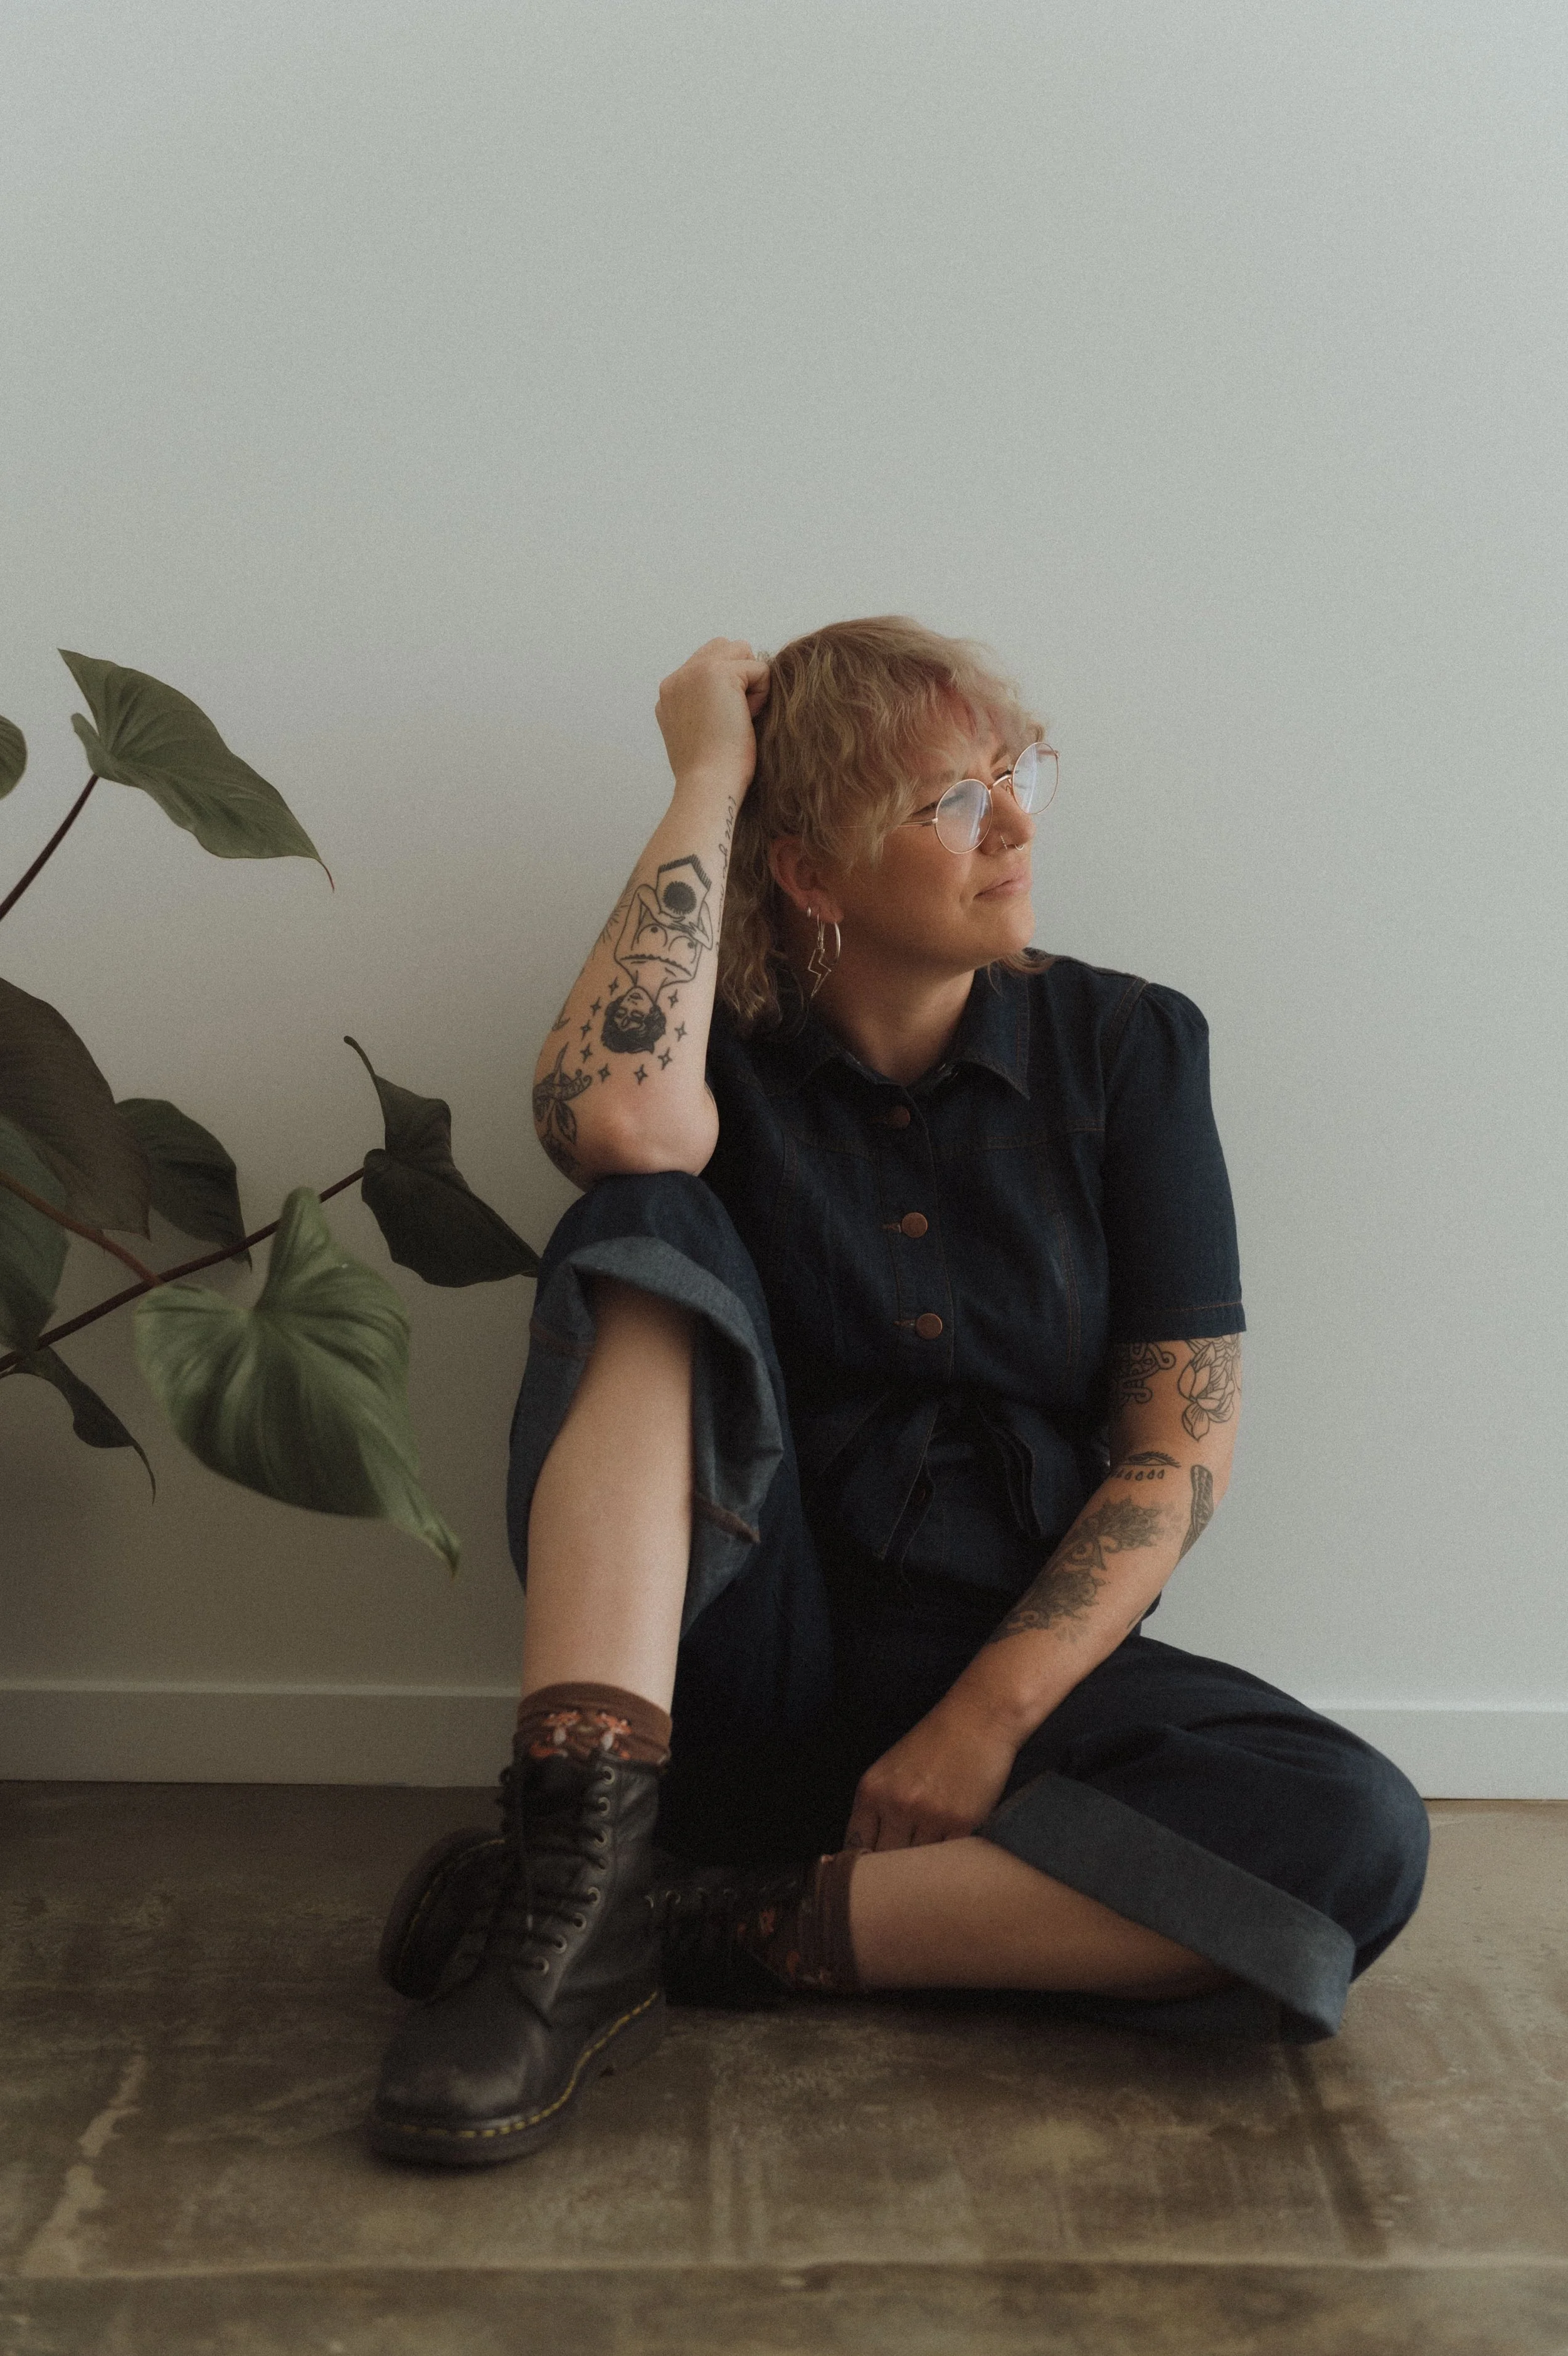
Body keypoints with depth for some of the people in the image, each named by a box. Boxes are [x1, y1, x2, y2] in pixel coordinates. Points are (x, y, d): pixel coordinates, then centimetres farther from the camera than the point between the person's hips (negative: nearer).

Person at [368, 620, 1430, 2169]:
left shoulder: (1124, 1048, 2)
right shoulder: (719, 1049, -1)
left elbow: (1182, 1445, -2)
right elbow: (611, 1120, -29)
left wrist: (991, 1716, -15)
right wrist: (708, 778, -15)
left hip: (1013, 1662, 1)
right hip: (741, 1658, -1)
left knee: (1353, 1838, -27)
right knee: (651, 1230, -23)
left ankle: (697, 1930, -25)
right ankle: (571, 1877, -34)